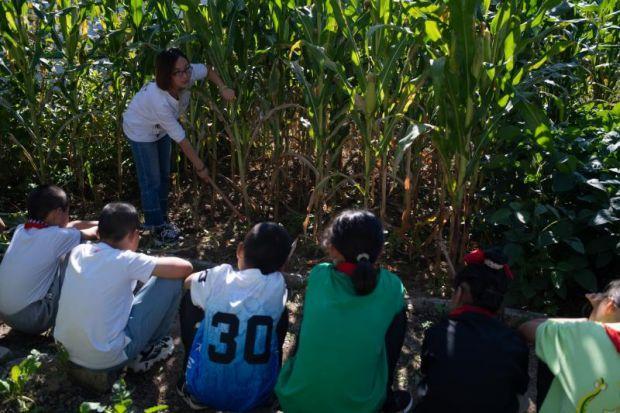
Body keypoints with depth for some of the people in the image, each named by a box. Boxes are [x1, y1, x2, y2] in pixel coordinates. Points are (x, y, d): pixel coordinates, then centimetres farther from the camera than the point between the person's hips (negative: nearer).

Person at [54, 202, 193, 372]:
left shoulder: (78, 251, 0)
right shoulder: (125, 261, -17)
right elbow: (185, 268, -16)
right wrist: (159, 263, 5)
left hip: (69, 352, 7)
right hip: (107, 359, -7)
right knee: (171, 280, -4)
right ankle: (145, 351, 13)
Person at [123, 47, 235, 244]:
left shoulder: (188, 75, -29)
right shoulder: (160, 101, -43)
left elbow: (207, 70, -4)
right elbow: (180, 138, -34)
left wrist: (223, 88, -20)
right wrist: (199, 166, -25)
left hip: (161, 127, 7)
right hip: (141, 129, -7)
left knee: (164, 175, 17)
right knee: (151, 179, 2)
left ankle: (162, 218, 36)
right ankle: (156, 225, 21)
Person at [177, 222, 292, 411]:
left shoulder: (218, 277, -11)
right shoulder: (277, 285, -10)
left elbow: (189, 281, 13)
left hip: (205, 389, 0)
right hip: (258, 395, 1)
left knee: (190, 299, 15)